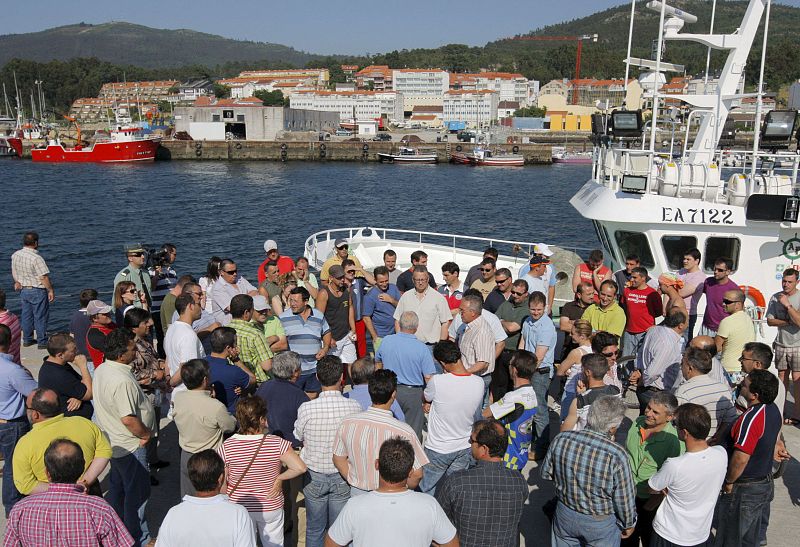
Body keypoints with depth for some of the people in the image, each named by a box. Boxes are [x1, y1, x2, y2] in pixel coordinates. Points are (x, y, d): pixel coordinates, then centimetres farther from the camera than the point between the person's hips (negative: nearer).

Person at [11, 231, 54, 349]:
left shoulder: (15, 255, 0)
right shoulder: (36, 258, -23)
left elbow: (14, 272, 15)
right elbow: (44, 277, -21)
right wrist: (51, 290, -12)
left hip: (23, 290, 7)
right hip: (37, 291, -7)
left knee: (26, 315, 17)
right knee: (40, 317, 3)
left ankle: (27, 340, 28)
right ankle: (42, 342, 10)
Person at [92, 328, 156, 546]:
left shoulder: (101, 370, -1)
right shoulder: (122, 381, -31)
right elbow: (129, 419, -32)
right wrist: (145, 434, -16)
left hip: (112, 440, 10)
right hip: (130, 446, -10)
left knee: (117, 485, 24)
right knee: (138, 492, 6)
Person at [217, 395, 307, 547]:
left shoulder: (226, 447, -19)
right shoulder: (277, 444, -21)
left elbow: (221, 483, -12)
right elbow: (300, 468, -24)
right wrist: (279, 478, -8)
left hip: (239, 509, 1)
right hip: (271, 507, 0)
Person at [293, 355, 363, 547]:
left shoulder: (306, 408, -21)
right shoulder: (354, 407, -19)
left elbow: (299, 438, -4)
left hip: (314, 476, 0)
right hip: (343, 476, 0)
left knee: (314, 529, 19)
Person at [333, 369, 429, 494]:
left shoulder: (347, 423, -14)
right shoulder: (404, 431, -25)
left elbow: (338, 459, 0)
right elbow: (416, 475, -16)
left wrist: (355, 482, 13)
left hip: (357, 493, 3)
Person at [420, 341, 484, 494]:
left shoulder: (437, 381, -26)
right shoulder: (479, 383, -12)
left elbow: (425, 398, -5)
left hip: (438, 449, -4)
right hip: (465, 447, 5)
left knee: (427, 492, 14)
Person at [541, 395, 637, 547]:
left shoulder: (561, 440, -19)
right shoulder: (616, 455, -30)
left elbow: (545, 473, -2)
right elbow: (625, 499, -17)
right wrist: (629, 524, 2)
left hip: (564, 514, 3)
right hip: (600, 524, -3)